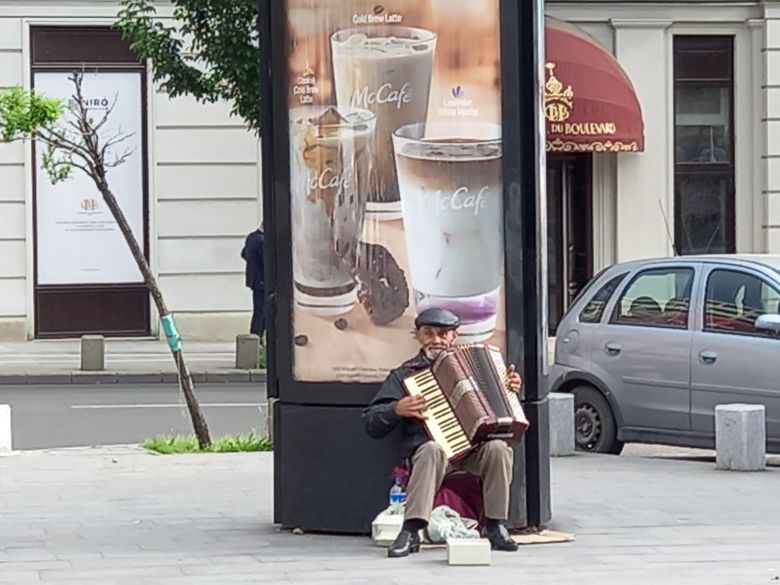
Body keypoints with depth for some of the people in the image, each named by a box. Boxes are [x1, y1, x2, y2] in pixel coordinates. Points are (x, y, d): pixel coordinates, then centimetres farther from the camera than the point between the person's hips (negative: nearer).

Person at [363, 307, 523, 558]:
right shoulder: (404, 375, 14)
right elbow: (371, 424, 10)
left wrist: (511, 389, 10)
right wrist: (397, 409, -9)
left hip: (474, 448, 2)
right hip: (434, 447, -2)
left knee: (497, 448, -31)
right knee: (432, 451, -37)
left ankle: (495, 525, -20)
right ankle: (411, 531, -41)